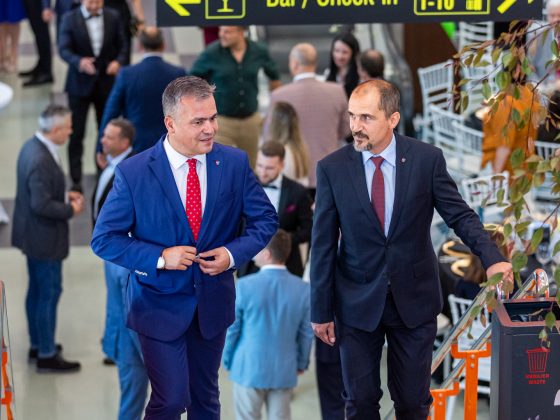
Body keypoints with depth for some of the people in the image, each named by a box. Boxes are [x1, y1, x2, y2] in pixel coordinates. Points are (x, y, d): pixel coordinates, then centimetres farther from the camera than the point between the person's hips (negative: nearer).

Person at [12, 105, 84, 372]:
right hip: (44, 238, -10)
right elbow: (41, 204, -29)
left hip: (34, 234, 10)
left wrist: (65, 196, 6)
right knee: (49, 293, 1)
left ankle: (38, 345, 34)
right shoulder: (41, 160, -29)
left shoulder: (33, 146, 2)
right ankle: (47, 355, 11)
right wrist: (71, 210, -16)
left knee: (37, 290, 21)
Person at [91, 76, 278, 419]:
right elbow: (104, 239, -11)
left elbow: (266, 219, 2)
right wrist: (160, 257, -23)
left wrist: (233, 254, -16)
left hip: (213, 301, 3)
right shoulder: (134, 172, -15)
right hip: (160, 303, -3)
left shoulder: (235, 163, -7)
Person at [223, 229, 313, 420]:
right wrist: (301, 363, 15)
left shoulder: (245, 286, -15)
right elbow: (306, 333, 0)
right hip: (285, 371, 2)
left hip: (249, 370, -2)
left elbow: (232, 328, -6)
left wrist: (227, 360, 8)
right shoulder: (303, 289, -7)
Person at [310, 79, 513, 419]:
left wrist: (491, 257, -20)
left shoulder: (427, 159, -7)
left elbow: (460, 215, -1)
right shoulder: (332, 168, -6)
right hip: (357, 302, 0)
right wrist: (322, 311, 0)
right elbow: (323, 244, -2)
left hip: (414, 300, 0)